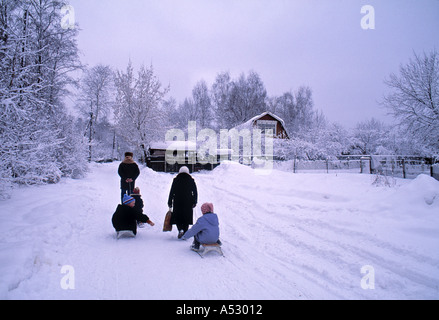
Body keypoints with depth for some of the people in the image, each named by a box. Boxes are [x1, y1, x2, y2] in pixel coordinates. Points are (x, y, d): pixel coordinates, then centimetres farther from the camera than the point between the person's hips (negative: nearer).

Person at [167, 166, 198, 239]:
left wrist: (170, 203, 5)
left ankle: (180, 230, -11)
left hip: (177, 203, -1)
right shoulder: (191, 180, 3)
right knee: (186, 218, 11)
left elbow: (171, 192, -1)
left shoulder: (176, 180, 0)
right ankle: (185, 233, 9)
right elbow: (195, 192, 4)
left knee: (177, 217, 11)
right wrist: (194, 202, 12)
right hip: (188, 203, 1)